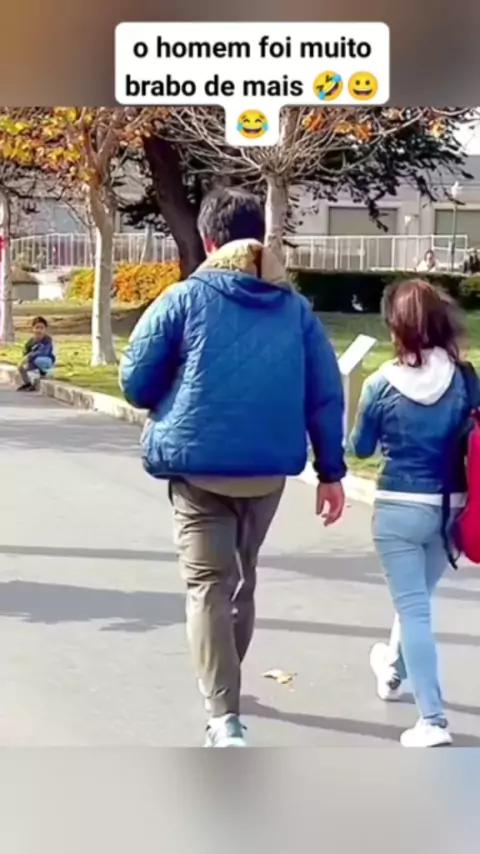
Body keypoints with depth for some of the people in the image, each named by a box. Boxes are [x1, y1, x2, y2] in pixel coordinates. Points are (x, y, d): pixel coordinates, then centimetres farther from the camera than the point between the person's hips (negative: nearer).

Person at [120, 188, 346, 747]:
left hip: (198, 465, -4)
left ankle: (224, 720, -13)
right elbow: (326, 395, 2)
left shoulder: (185, 298, -3)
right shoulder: (294, 307, 6)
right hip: (268, 468, 4)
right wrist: (331, 471, 8)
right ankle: (223, 682, 40)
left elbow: (135, 382, -1)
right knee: (242, 577, 22)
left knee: (208, 585, -1)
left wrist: (171, 408, 20)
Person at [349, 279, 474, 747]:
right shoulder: (463, 380, -5)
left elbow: (361, 448, 3)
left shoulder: (382, 384, -11)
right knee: (417, 597, 24)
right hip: (447, 508, 4)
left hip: (399, 507, -4)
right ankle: (393, 670, 49)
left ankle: (432, 720, -3)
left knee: (412, 608, 1)